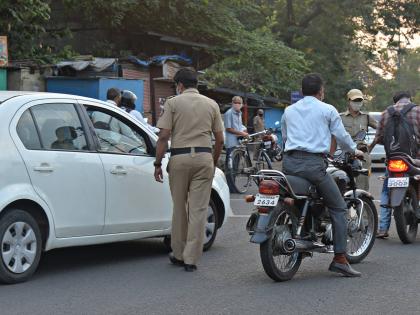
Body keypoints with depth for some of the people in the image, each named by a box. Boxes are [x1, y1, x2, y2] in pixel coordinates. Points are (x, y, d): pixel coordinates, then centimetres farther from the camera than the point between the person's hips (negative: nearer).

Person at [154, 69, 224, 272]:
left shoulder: (173, 103, 2)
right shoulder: (211, 104, 11)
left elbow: (163, 137, -6)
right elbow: (220, 140, 10)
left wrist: (158, 164, -1)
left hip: (180, 158, -1)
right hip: (204, 158, 1)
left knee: (179, 208, 11)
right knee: (198, 210, 1)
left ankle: (179, 255, 19)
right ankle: (191, 259, 0)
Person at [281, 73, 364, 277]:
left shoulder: (289, 111, 19)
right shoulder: (327, 110, 6)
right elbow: (341, 136, 9)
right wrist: (354, 150, 27)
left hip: (289, 162, 5)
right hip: (313, 164, -5)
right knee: (339, 208, 1)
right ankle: (340, 259, -6)